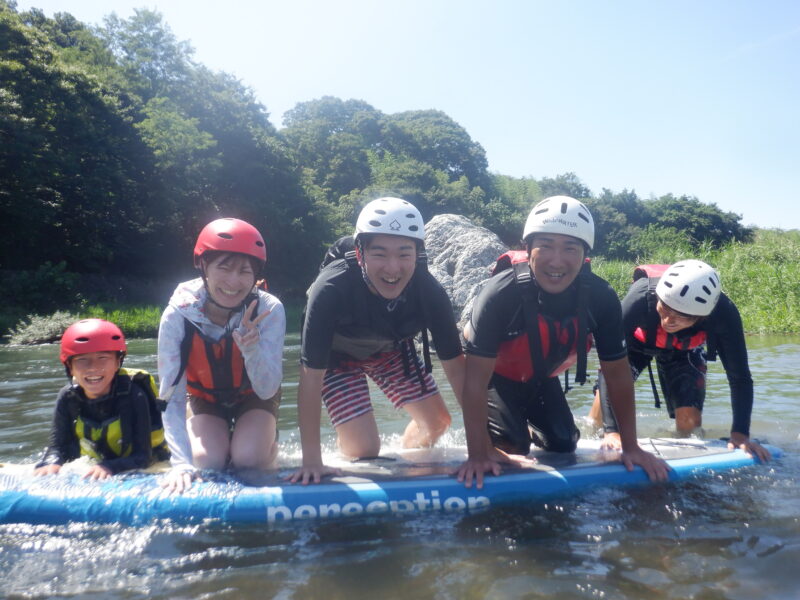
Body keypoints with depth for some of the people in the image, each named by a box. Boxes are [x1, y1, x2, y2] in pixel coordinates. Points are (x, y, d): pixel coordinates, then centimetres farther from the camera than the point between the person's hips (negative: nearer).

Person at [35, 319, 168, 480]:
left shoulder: (133, 396, -21)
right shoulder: (68, 397, -8)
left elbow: (143, 456, -21)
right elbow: (58, 446, -5)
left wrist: (109, 467, -39)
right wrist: (51, 463, -28)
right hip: (87, 475, 4)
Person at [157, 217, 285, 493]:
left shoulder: (269, 310, -30)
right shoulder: (178, 315, -29)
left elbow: (267, 391, -28)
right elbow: (171, 396, -28)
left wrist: (251, 349, -48)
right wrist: (182, 463, -38)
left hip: (253, 396, -1)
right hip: (206, 397, 1)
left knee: (247, 459, -23)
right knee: (209, 461, -21)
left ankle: (270, 441, 14)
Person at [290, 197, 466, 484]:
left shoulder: (429, 291, -30)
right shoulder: (331, 290, -39)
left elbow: (455, 366, -23)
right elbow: (311, 377, -35)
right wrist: (312, 460, -34)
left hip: (391, 349, 4)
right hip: (337, 355, -3)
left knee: (437, 422, 5)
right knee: (364, 450, -10)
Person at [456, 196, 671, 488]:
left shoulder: (601, 298, -27)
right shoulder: (500, 295, -39)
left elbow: (618, 372, -15)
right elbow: (476, 381, -34)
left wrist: (631, 447, -10)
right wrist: (478, 455, -33)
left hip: (540, 377, 4)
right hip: (495, 373, -4)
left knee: (564, 446, 6)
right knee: (511, 448, -14)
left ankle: (528, 431, 36)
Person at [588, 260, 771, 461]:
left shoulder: (724, 314, -37)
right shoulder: (641, 298, -43)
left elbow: (740, 378, -26)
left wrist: (740, 434, -37)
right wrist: (612, 430, -49)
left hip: (684, 350, 2)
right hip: (637, 340, -1)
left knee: (690, 423, -11)